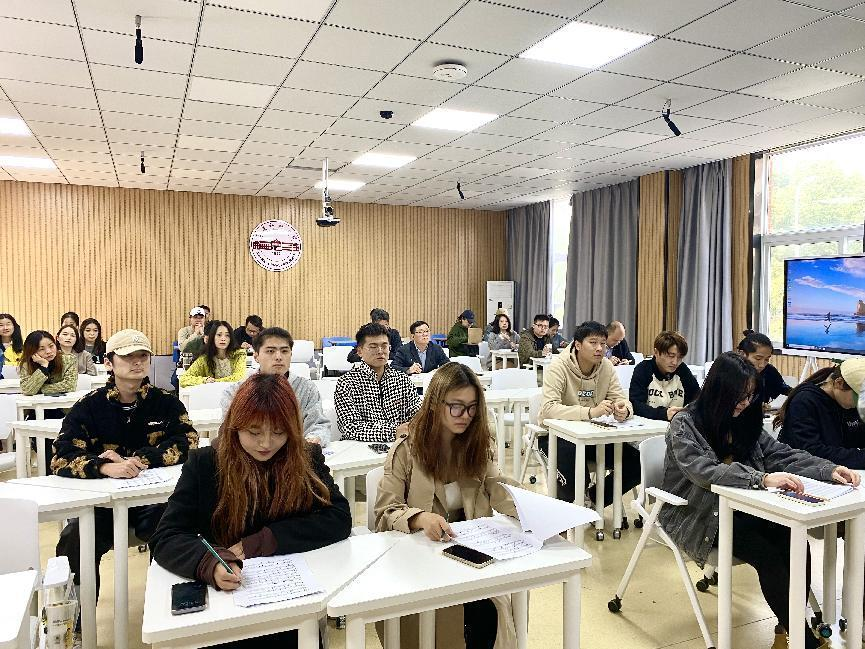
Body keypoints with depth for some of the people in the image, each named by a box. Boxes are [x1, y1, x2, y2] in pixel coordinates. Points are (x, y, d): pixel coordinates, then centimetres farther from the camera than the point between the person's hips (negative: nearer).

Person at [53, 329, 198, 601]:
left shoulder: (167, 403, 3)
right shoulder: (88, 406, 0)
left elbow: (187, 444, -8)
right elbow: (61, 461, -11)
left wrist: (137, 460, -20)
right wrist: (105, 467, -31)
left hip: (155, 495, 0)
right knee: (74, 539, -27)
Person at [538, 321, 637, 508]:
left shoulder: (606, 366, 0)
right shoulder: (559, 367, -18)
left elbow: (622, 400, -2)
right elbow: (548, 408, -30)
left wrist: (623, 410, -29)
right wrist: (590, 412, -43)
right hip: (557, 434, -5)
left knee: (636, 462, -11)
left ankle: (593, 498, 13)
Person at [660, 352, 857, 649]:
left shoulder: (744, 421, 6)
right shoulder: (685, 424, -15)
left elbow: (782, 453, 7)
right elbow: (705, 471, -29)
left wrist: (829, 469, -10)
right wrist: (763, 478, -39)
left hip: (737, 509, 6)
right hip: (697, 515, -6)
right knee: (769, 556, -23)